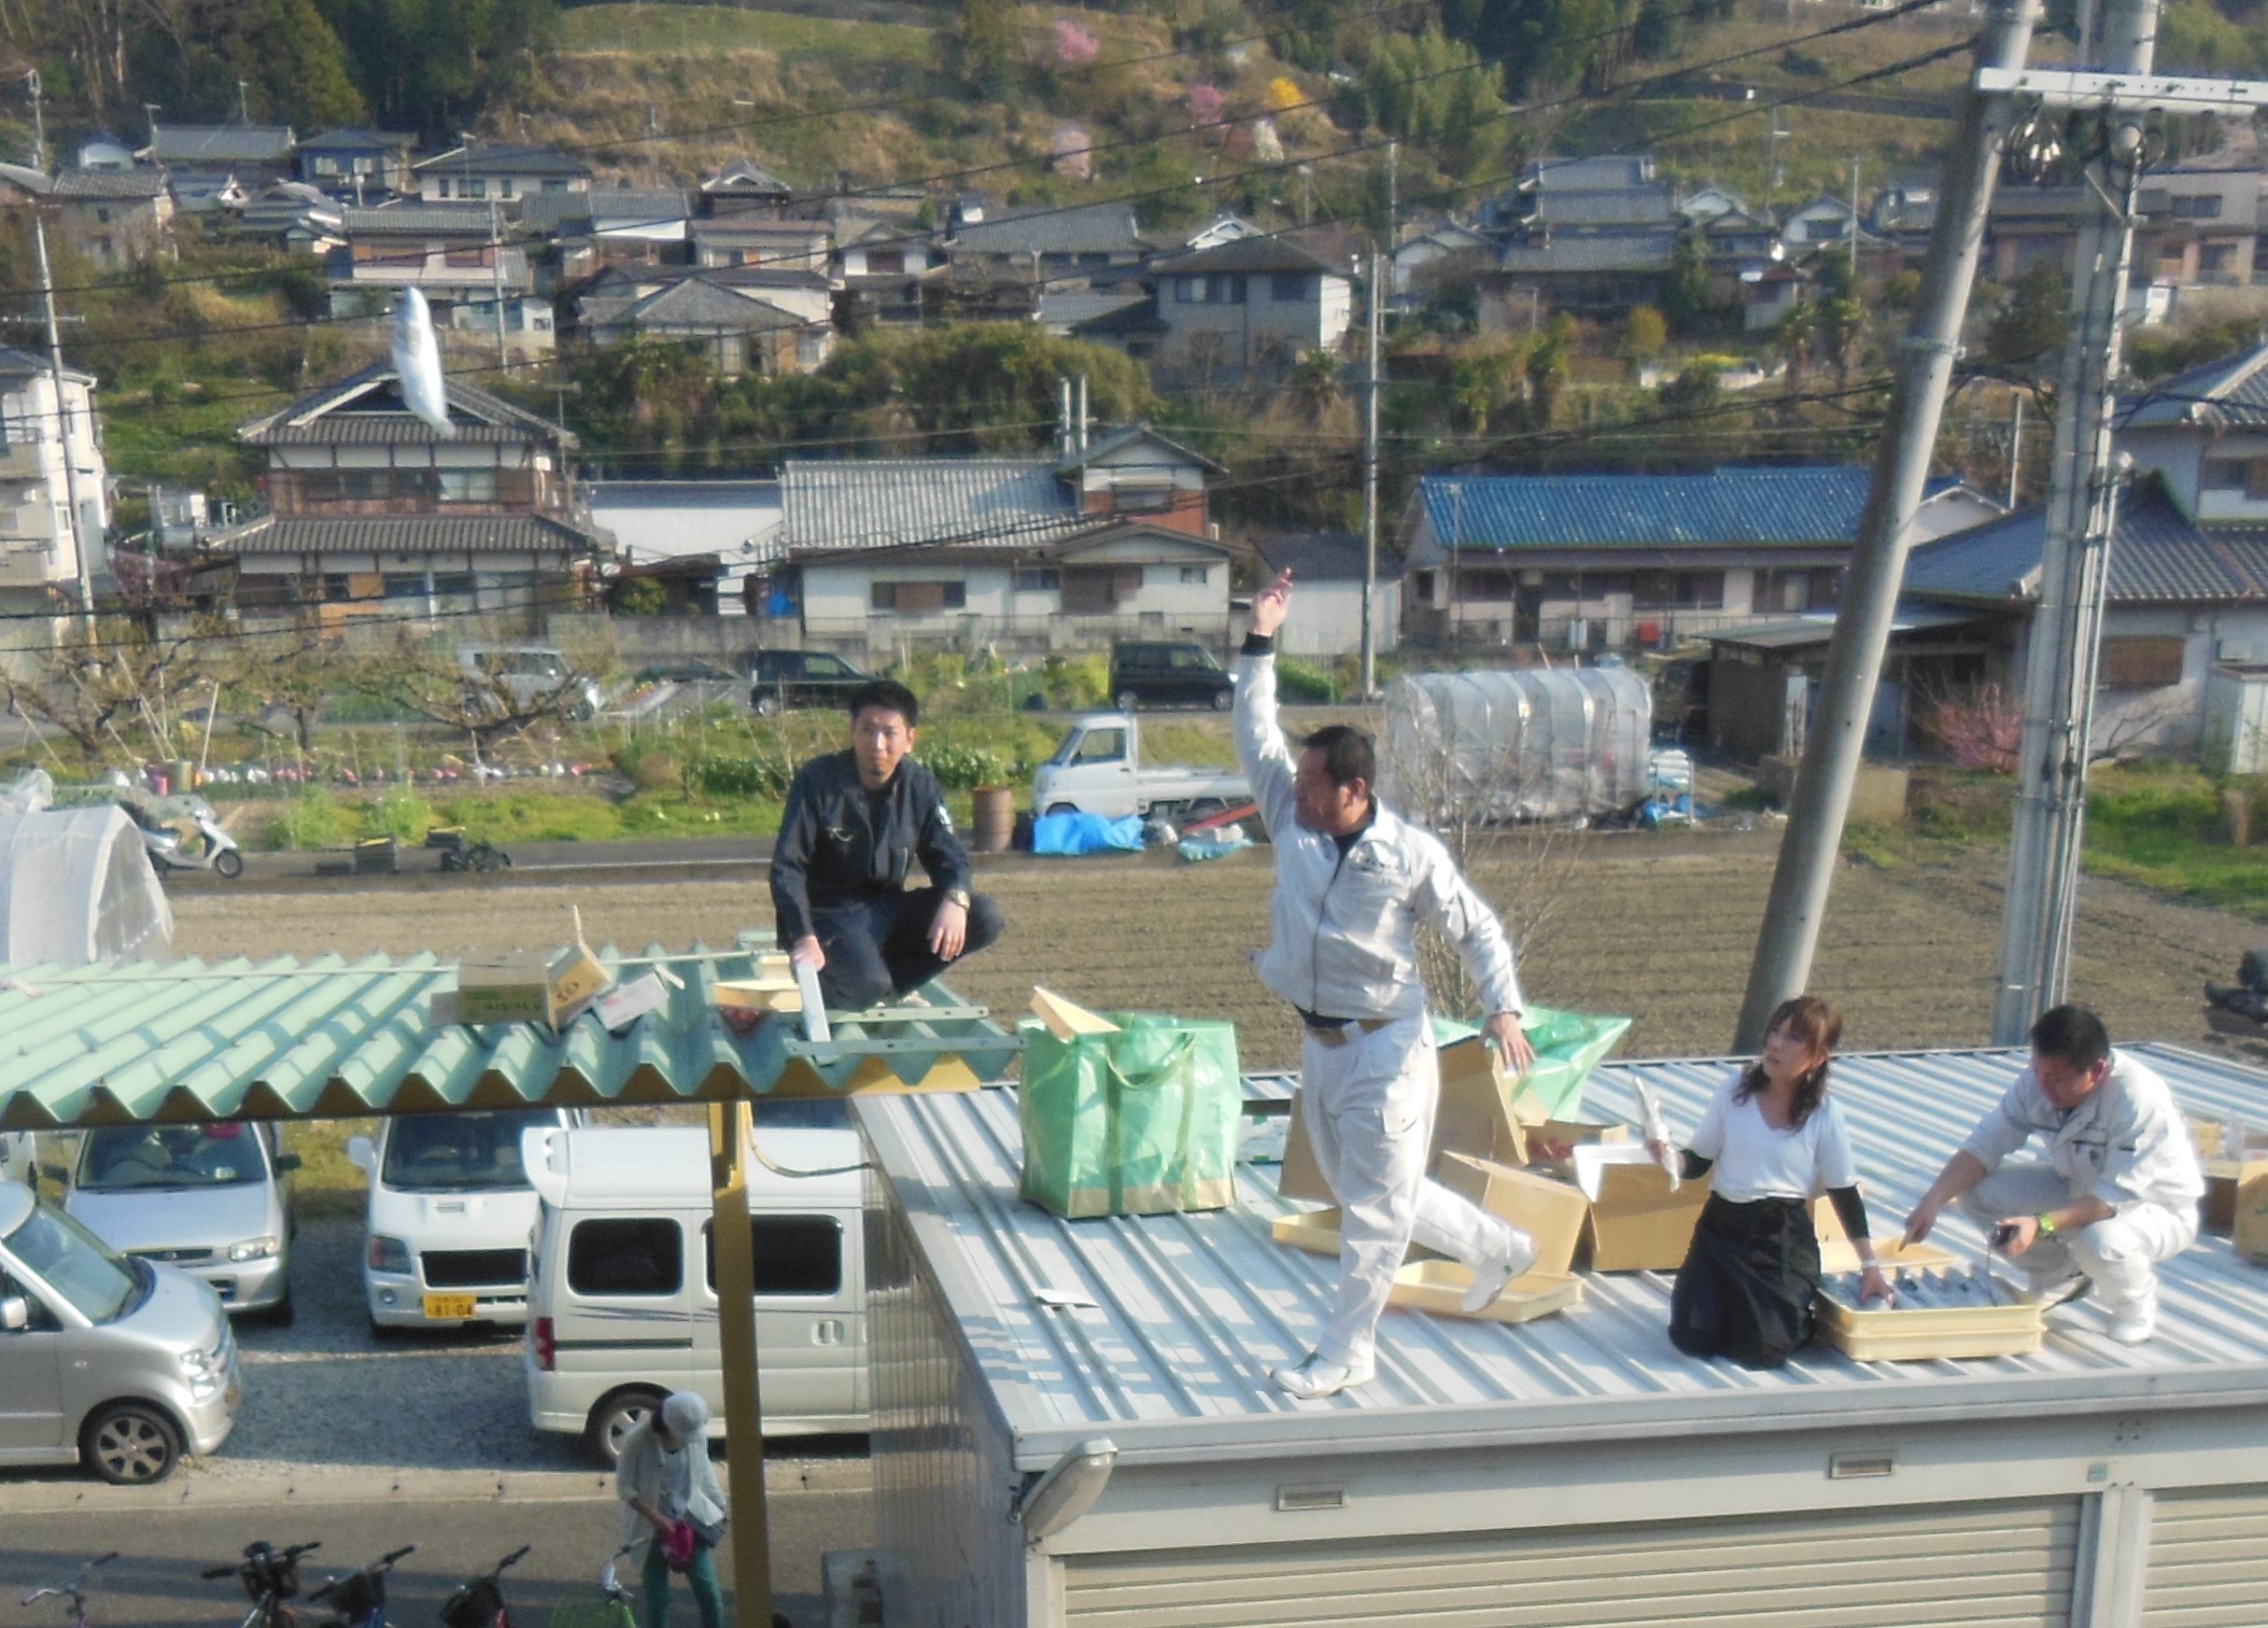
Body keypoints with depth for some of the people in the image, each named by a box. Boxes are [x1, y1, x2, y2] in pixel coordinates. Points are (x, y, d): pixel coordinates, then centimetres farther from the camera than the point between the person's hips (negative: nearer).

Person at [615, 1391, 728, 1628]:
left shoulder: (698, 1434, -9)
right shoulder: (638, 1439, -20)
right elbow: (625, 1488, -14)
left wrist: (718, 1507, 7)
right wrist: (658, 1519, -19)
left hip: (691, 1523, 3)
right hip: (652, 1529, -3)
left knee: (710, 1595, 0)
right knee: (657, 1599, 3)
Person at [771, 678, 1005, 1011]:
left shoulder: (921, 786, -2)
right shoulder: (818, 781, -15)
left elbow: (949, 855, 3)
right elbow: (787, 866, -16)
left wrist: (955, 899, -22)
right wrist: (803, 939, -29)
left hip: (889, 909, 5)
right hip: (831, 912, -5)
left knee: (985, 919, -15)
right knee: (866, 985, -35)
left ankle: (889, 981, -4)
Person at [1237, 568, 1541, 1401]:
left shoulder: (1411, 855, -14)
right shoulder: (1292, 823, -1)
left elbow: (1478, 929, -5)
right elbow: (1256, 736, 1)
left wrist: (1504, 1011, -15)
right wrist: (1260, 642, -5)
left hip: (1387, 1049, -7)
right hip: (1318, 1044, 7)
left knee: (1373, 1205, 2)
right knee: (1360, 1190, 19)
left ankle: (1346, 1351, 15)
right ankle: (1498, 1247, 38)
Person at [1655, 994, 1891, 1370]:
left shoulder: (1824, 1114, -4)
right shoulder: (1735, 1090, -1)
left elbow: (1845, 1193, 4)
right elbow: (1698, 1162, 5)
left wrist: (1870, 1264, 5)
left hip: (1784, 1238, -2)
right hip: (1721, 1226, 2)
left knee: (1763, 1350, -15)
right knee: (1693, 1338, -13)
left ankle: (1797, 1308, 19)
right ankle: (1732, 1303, 21)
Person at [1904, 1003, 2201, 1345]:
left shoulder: (2140, 1100, -33)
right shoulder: (2037, 1082, -15)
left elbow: (2119, 1197, -35)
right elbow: (1986, 1143, -13)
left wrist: (2042, 1225, -47)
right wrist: (1933, 1202, -27)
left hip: (2157, 1209, -6)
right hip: (2082, 1190, 6)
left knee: (2101, 1241, -39)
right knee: (1980, 1191, -14)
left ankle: (2136, 1307, -2)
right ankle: (2061, 1278, 11)